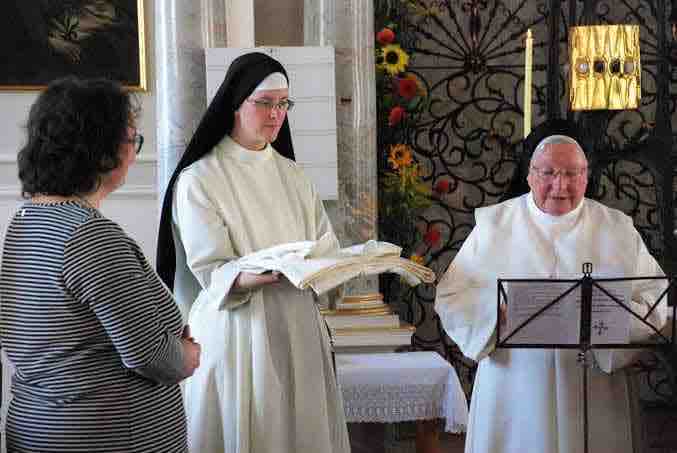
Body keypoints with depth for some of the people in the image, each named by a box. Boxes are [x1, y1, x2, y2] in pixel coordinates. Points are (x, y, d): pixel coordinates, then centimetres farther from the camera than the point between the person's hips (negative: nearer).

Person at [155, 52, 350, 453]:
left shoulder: (292, 175, 12)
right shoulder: (198, 180, -7)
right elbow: (213, 273, -14)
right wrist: (266, 274, -33)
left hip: (297, 327, 5)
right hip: (238, 333, -5)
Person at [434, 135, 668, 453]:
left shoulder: (618, 229, 6)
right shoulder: (493, 224, 4)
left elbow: (654, 301, 3)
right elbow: (451, 297, 0)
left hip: (592, 390, 1)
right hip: (514, 388, -1)